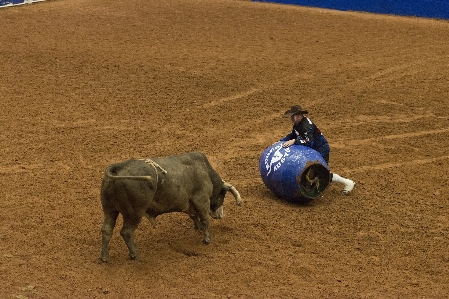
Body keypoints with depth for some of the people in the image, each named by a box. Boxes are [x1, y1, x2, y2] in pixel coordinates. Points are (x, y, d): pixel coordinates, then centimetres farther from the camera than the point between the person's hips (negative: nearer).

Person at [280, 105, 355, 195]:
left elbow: (309, 141, -43)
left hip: (321, 150, -9)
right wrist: (281, 141, 3)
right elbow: (292, 135, 15)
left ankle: (347, 183, 3)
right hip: (313, 149, 9)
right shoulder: (297, 124, -1)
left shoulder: (306, 126, -30)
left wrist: (294, 141, -50)